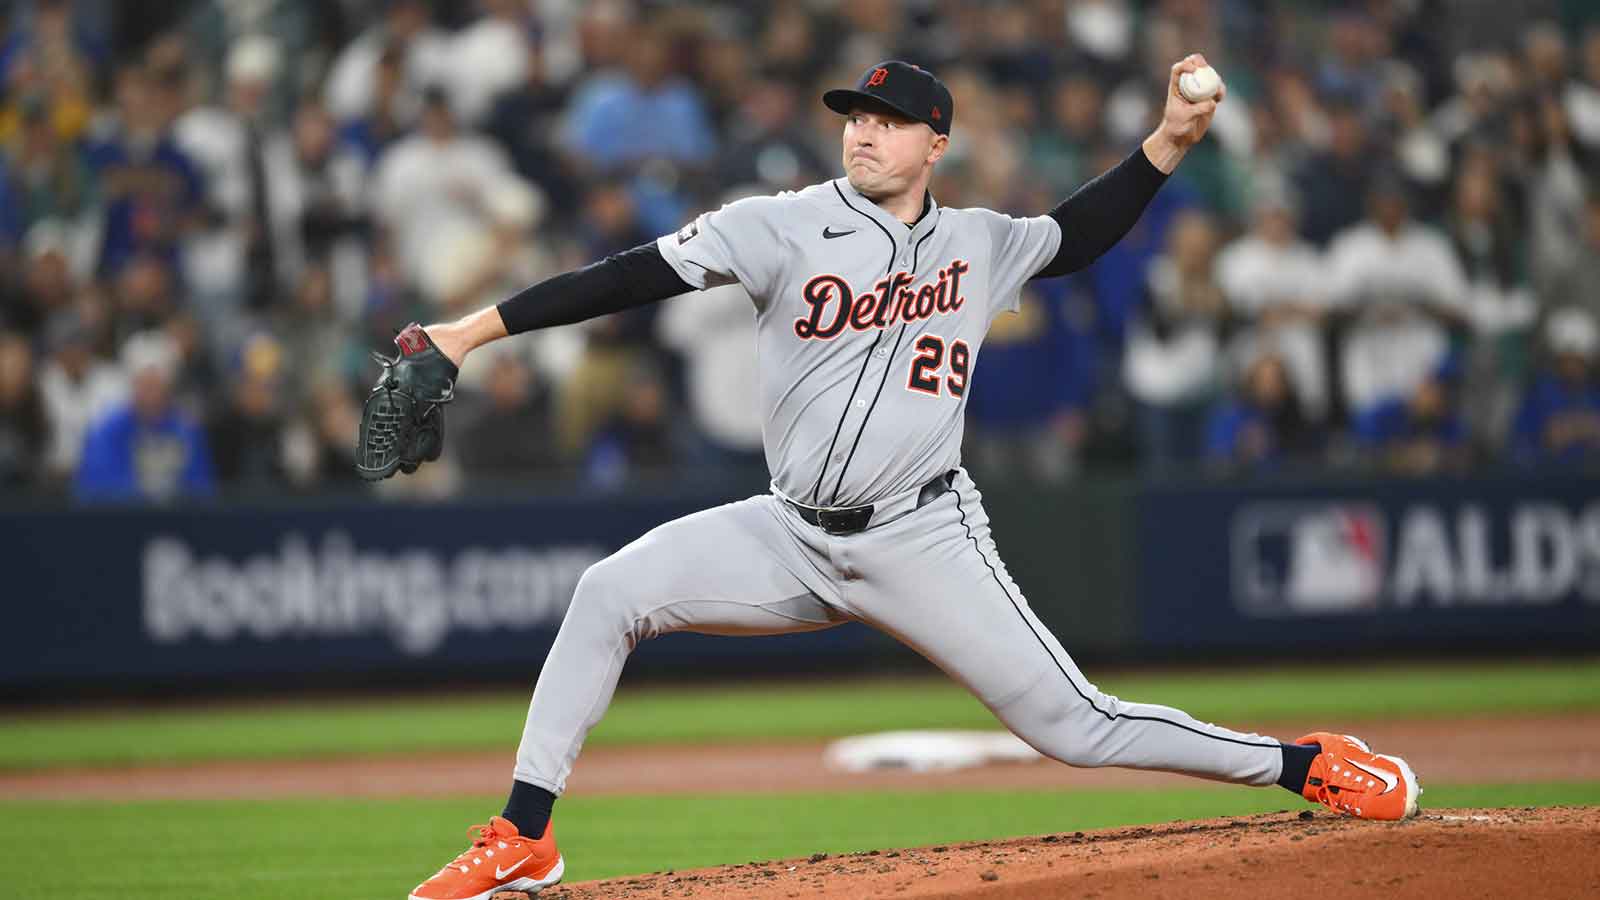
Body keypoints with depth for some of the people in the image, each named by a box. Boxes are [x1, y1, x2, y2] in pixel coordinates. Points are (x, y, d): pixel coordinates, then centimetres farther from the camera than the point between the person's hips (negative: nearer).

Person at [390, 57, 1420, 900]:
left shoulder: (977, 245, 5)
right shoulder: (786, 227, -5)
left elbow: (1077, 237, 23)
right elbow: (633, 276, -12)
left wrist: (1169, 140, 10)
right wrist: (473, 330, -18)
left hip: (925, 541, -1)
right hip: (794, 537, 1)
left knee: (1074, 724, -8)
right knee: (612, 592, -18)